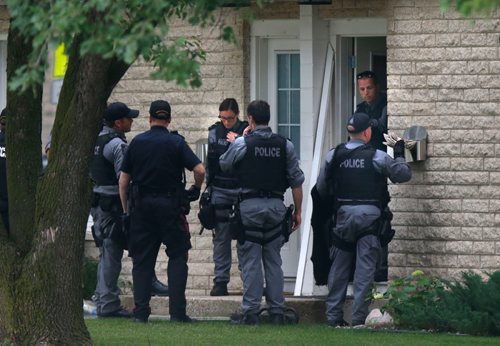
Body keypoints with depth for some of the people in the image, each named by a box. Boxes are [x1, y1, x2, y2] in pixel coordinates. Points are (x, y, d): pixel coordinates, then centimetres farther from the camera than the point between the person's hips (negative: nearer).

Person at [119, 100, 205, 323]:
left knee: (142, 260, 8)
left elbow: (123, 180, 4)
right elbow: (199, 170, -13)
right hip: (170, 204, -2)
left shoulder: (137, 142, 5)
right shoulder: (176, 142, -3)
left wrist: (126, 210, 11)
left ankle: (141, 312, 3)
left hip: (141, 205, 2)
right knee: (177, 256, 6)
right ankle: (177, 311, -1)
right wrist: (196, 189, 7)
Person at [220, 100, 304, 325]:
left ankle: (250, 311, -5)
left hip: (250, 205, -3)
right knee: (273, 260, 9)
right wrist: (298, 211, 12)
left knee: (250, 260, -1)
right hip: (276, 205, 3)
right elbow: (296, 180, 5)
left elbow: (224, 165, 9)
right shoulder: (285, 145, 4)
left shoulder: (242, 143, -7)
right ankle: (276, 312, 8)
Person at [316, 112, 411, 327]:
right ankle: (359, 316, -5)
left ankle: (333, 315, 10)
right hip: (369, 215, -3)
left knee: (339, 267, 10)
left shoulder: (334, 156, 4)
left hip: (343, 214, 3)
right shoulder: (376, 157, -6)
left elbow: (321, 189, 8)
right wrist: (399, 156, 15)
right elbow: (403, 175, 0)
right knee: (365, 267, -1)